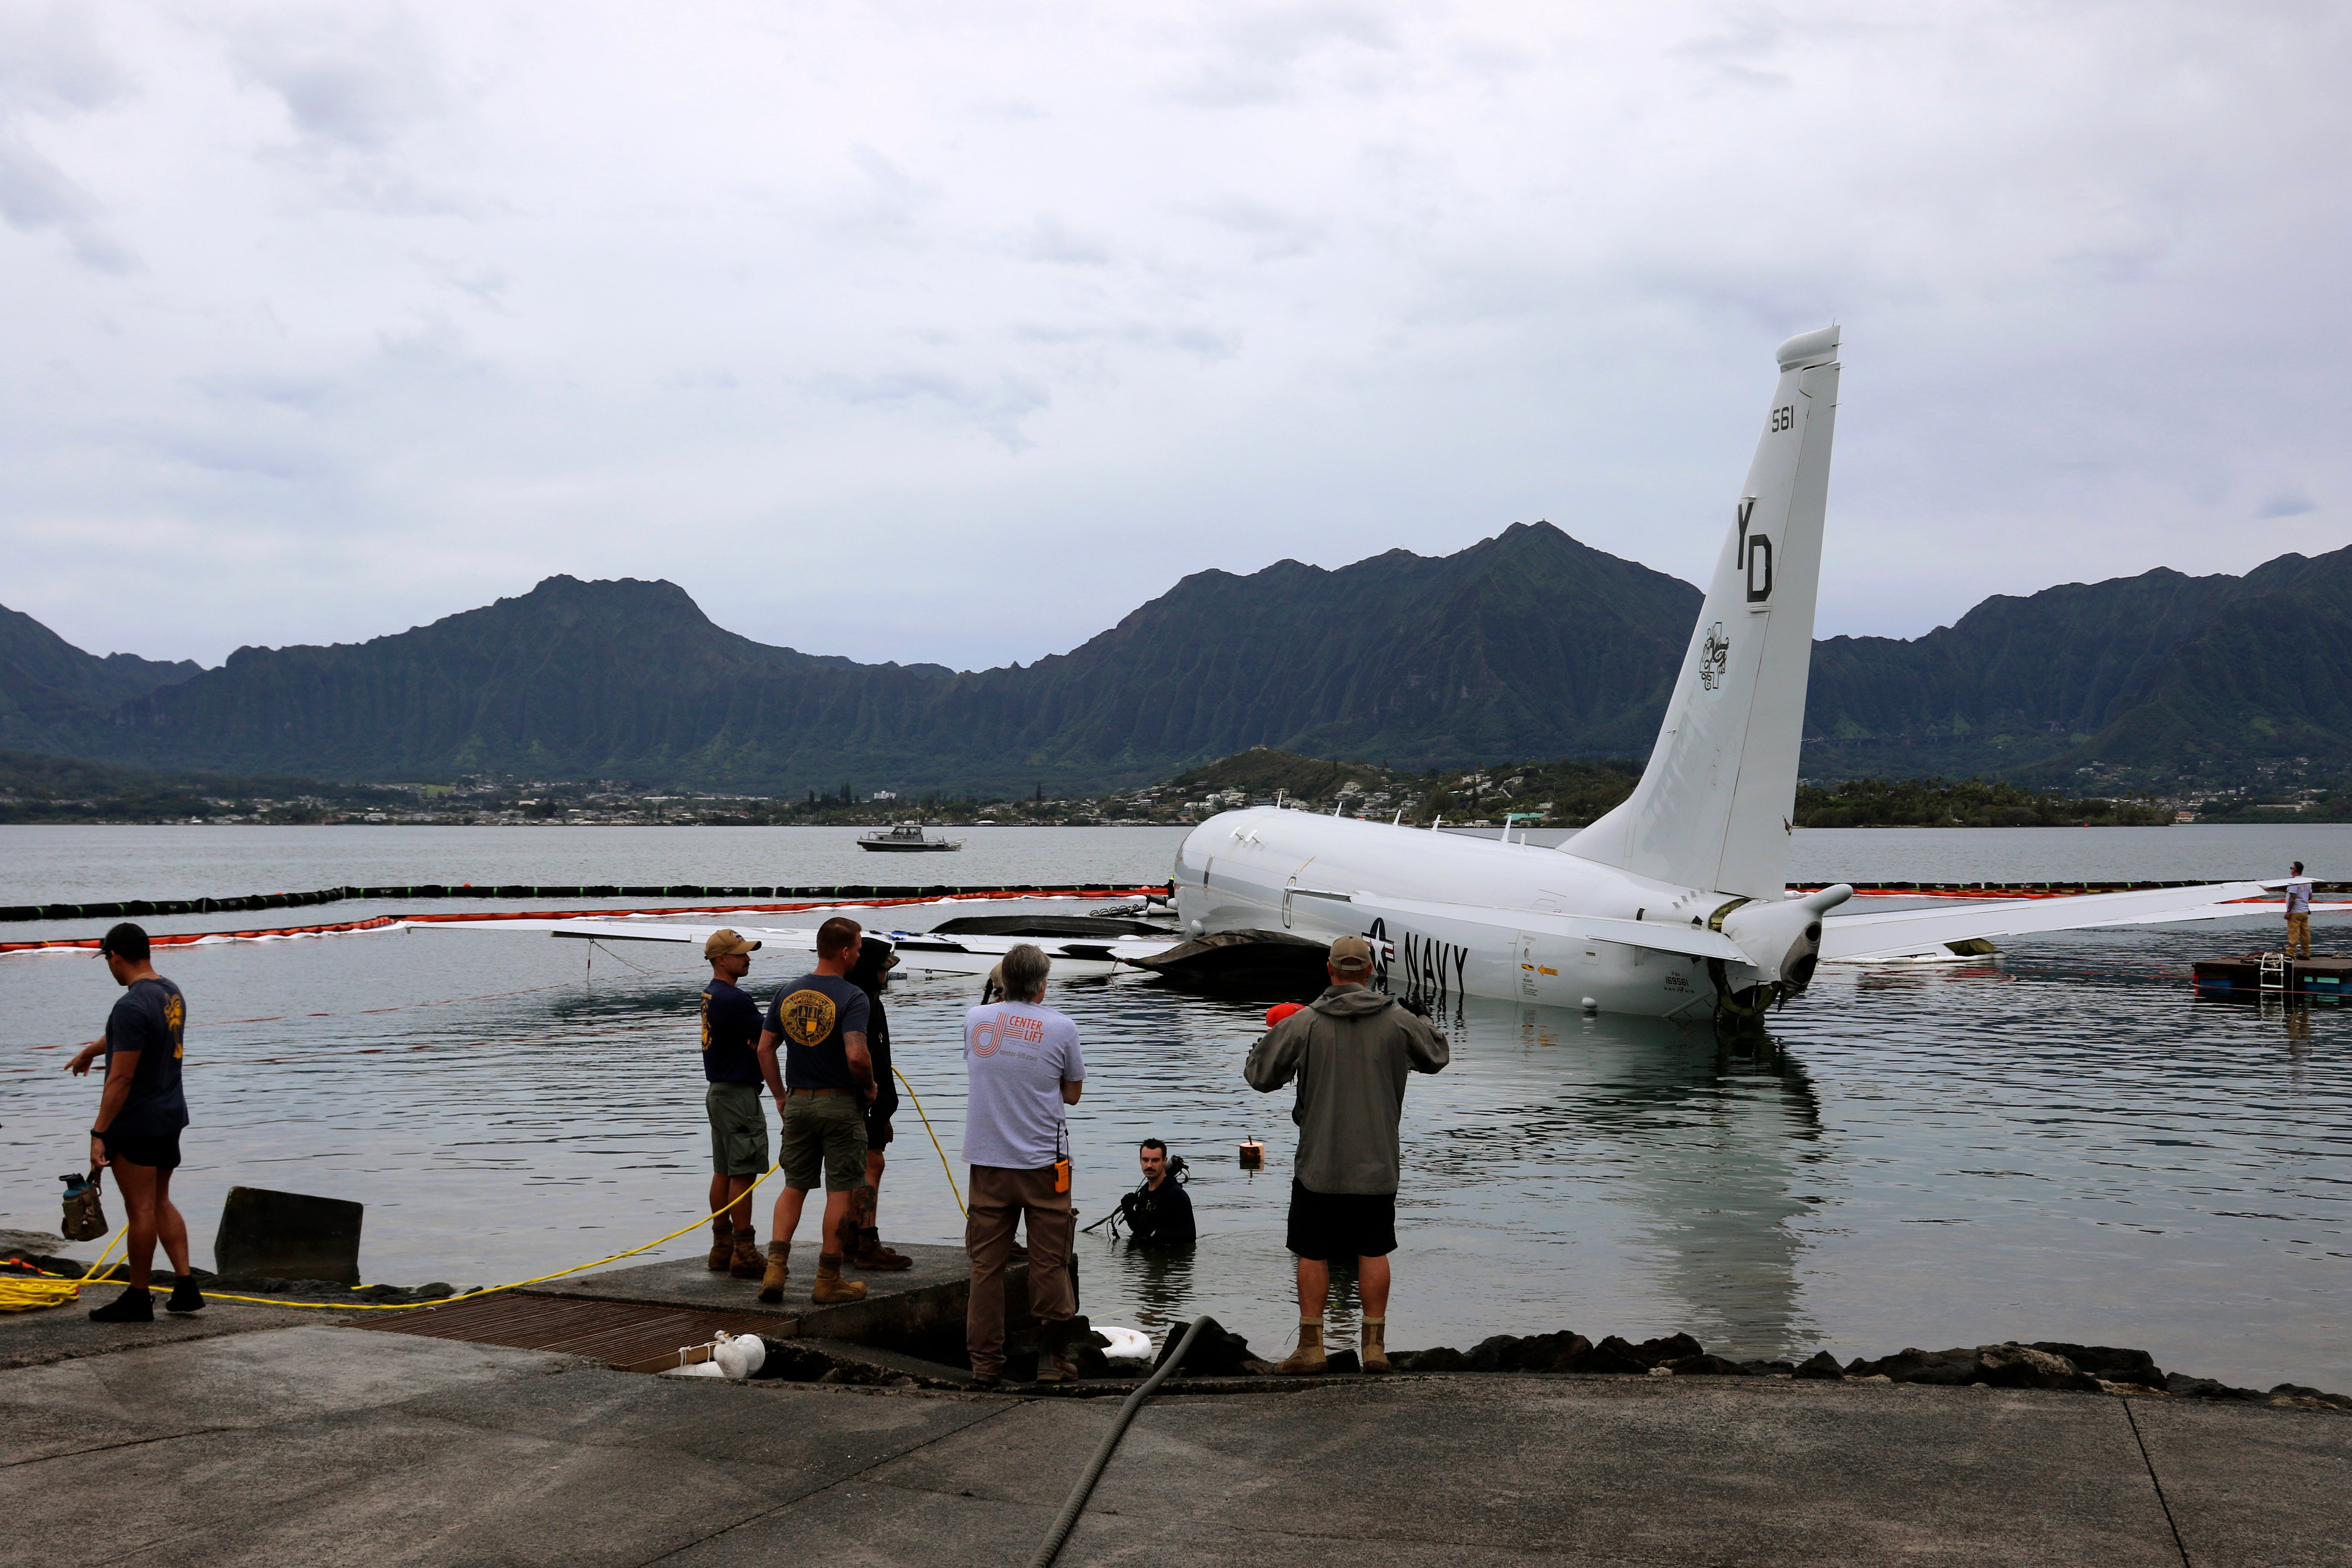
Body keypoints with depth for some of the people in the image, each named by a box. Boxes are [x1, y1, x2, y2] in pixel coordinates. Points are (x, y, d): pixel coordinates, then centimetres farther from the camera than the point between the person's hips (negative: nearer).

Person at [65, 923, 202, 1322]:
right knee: (161, 1203, 17)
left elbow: (121, 1078, -24)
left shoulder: (132, 1006, -22)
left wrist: (99, 1133, -20)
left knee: (141, 1210, 1)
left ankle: (138, 1300, 11)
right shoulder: (172, 994, 7)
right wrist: (89, 1051, 44)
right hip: (172, 1117, 9)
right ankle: (186, 1289, 13)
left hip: (136, 1125, -9)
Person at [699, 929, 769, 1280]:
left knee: (724, 1172, 12)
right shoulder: (732, 999, -20)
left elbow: (756, 1035, 14)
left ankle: (722, 1247, 16)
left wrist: (757, 1040, -5)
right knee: (743, 1173, -7)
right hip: (738, 1093, -10)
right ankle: (744, 1253, -6)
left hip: (719, 1090, 10)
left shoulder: (711, 995, 12)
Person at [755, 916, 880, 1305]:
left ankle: (775, 1269, 3)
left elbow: (765, 1049, 8)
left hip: (798, 1102, 5)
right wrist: (869, 1087, -7)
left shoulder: (787, 993, 5)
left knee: (794, 1186, 15)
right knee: (840, 1191, 4)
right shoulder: (851, 997, -15)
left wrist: (781, 1095, 16)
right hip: (840, 1103, -5)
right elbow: (856, 1056, -26)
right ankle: (828, 1280, 8)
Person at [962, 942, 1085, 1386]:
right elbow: (1073, 1094, 5)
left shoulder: (974, 1020, 3)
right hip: (1043, 1162, -2)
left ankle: (985, 1362, 9)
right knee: (1050, 1264, 5)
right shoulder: (1061, 1028, -5)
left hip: (987, 1162, 2)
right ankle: (1053, 1358, 7)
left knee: (986, 1264, 7)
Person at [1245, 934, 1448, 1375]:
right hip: (1377, 1164, 2)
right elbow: (1437, 1057, 14)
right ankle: (1375, 1345, 12)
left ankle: (1311, 1345, 10)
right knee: (1373, 1253, 11)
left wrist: (1271, 1038, 17)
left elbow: (1259, 1075, -2)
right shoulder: (1398, 1020, -3)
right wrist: (1420, 1024, 32)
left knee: (1313, 1255, 8)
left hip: (1319, 1163, -2)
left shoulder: (1303, 1024, -8)